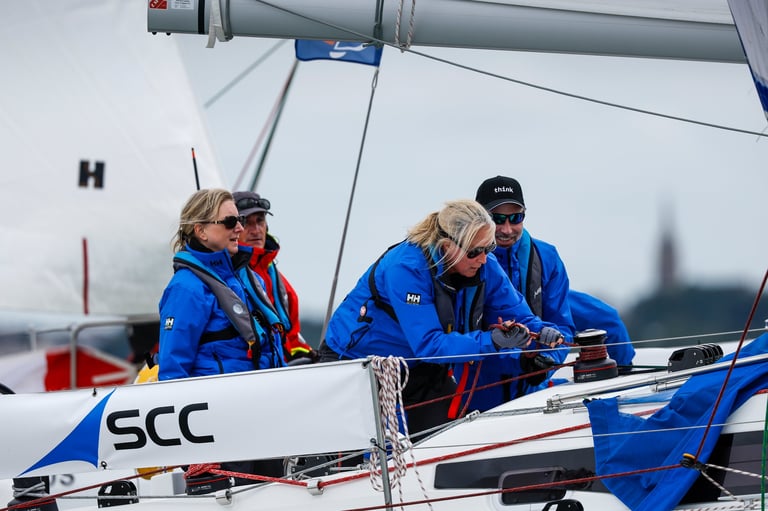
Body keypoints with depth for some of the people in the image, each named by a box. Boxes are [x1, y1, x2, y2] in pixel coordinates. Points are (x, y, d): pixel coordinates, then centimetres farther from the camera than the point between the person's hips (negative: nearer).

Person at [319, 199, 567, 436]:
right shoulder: (405, 268, -33)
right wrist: (490, 342, -46)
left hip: (421, 367, 6)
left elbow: (516, 314, -6)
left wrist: (540, 331, -31)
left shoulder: (485, 266, -14)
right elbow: (427, 343, -38)